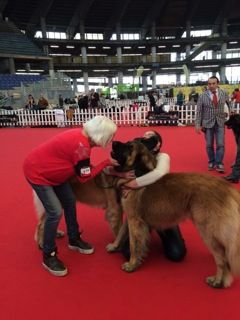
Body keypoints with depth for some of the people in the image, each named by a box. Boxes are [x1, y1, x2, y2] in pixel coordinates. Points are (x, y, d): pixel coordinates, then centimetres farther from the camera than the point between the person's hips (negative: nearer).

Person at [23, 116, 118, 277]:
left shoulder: (82, 135, -4)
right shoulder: (81, 145, -31)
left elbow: (83, 167, 4)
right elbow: (85, 176, -21)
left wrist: (105, 166, -2)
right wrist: (107, 162, -15)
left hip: (52, 171, 10)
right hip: (37, 172, -10)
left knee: (70, 202, 12)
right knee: (55, 212, -11)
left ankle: (74, 239, 31)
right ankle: (48, 256, 8)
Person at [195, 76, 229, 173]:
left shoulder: (224, 93, 1)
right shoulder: (203, 95, -4)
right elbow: (199, 111, -3)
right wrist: (198, 124, -8)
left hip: (220, 123, 1)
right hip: (207, 123, -1)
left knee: (220, 144, -3)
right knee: (209, 145, 6)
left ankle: (219, 164, 5)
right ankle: (211, 162, 21)